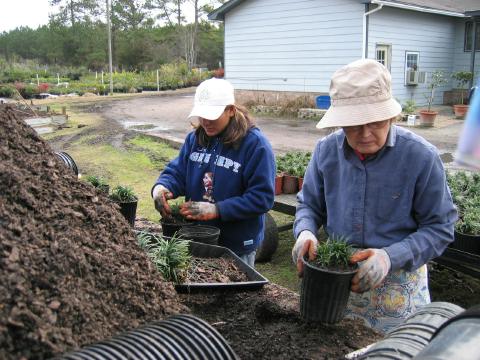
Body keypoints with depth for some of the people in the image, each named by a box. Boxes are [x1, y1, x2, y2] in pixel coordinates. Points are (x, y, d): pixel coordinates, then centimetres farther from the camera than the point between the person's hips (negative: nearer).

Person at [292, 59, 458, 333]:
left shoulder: (422, 156, -17)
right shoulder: (326, 151, -7)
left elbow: (440, 227, -12)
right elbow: (309, 204, 6)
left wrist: (391, 257, -26)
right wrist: (305, 233, -16)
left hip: (396, 287, -3)